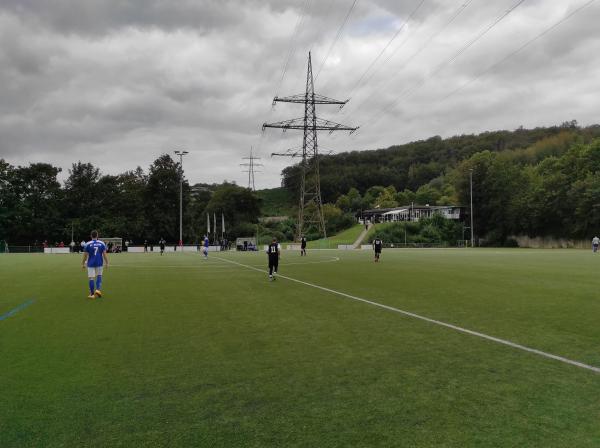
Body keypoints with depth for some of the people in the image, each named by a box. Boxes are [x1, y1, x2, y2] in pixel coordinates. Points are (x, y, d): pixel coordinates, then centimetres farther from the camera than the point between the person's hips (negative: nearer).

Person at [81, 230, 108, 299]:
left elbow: (85, 255, -1)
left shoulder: (88, 244, -4)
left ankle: (92, 294, 6)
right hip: (99, 263, 1)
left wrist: (83, 264, 9)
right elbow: (104, 254, -2)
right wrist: (107, 263, 5)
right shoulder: (102, 243, -1)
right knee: (99, 276, 16)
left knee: (91, 278, 3)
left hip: (91, 264, -1)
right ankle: (98, 289, -3)